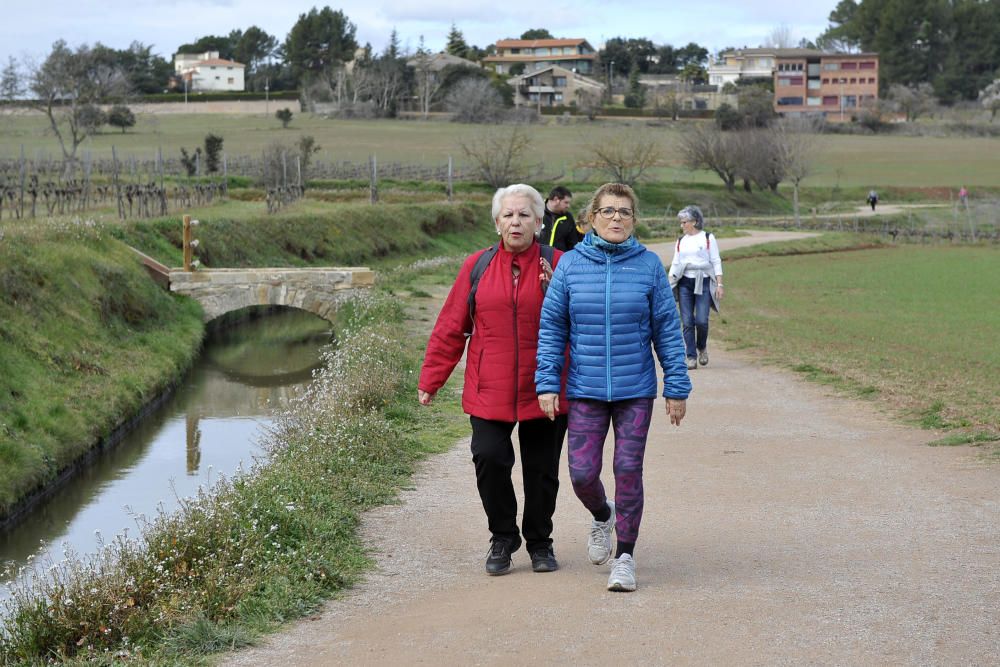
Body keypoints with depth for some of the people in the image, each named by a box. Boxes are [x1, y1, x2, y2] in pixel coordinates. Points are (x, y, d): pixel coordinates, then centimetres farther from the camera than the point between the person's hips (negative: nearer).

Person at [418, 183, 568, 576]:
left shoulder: (558, 265, 1)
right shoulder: (478, 266, 5)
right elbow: (451, 327, 7)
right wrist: (430, 380, 7)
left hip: (544, 392, 0)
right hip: (489, 392, 0)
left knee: (541, 470, 7)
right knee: (489, 459, -14)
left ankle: (540, 542, 29)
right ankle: (502, 539, 8)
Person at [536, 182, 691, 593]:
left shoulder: (648, 265, -2)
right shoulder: (570, 265, 0)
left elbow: (667, 330, 2)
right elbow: (551, 327, 3)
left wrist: (677, 388, 1)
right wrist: (547, 383, -2)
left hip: (636, 390, -1)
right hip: (585, 390, 1)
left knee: (629, 471, 0)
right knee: (582, 472, -1)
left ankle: (625, 556, 13)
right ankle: (601, 516, 33)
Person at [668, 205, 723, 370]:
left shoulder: (708, 238, 2)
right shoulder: (681, 241, 13)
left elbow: (716, 262, 1)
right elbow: (675, 264, 15)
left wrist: (719, 284, -6)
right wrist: (669, 285, 6)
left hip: (704, 282, -3)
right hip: (684, 283, 3)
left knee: (701, 320, -12)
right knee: (687, 322, -3)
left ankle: (702, 348, 16)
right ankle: (691, 357, 1)